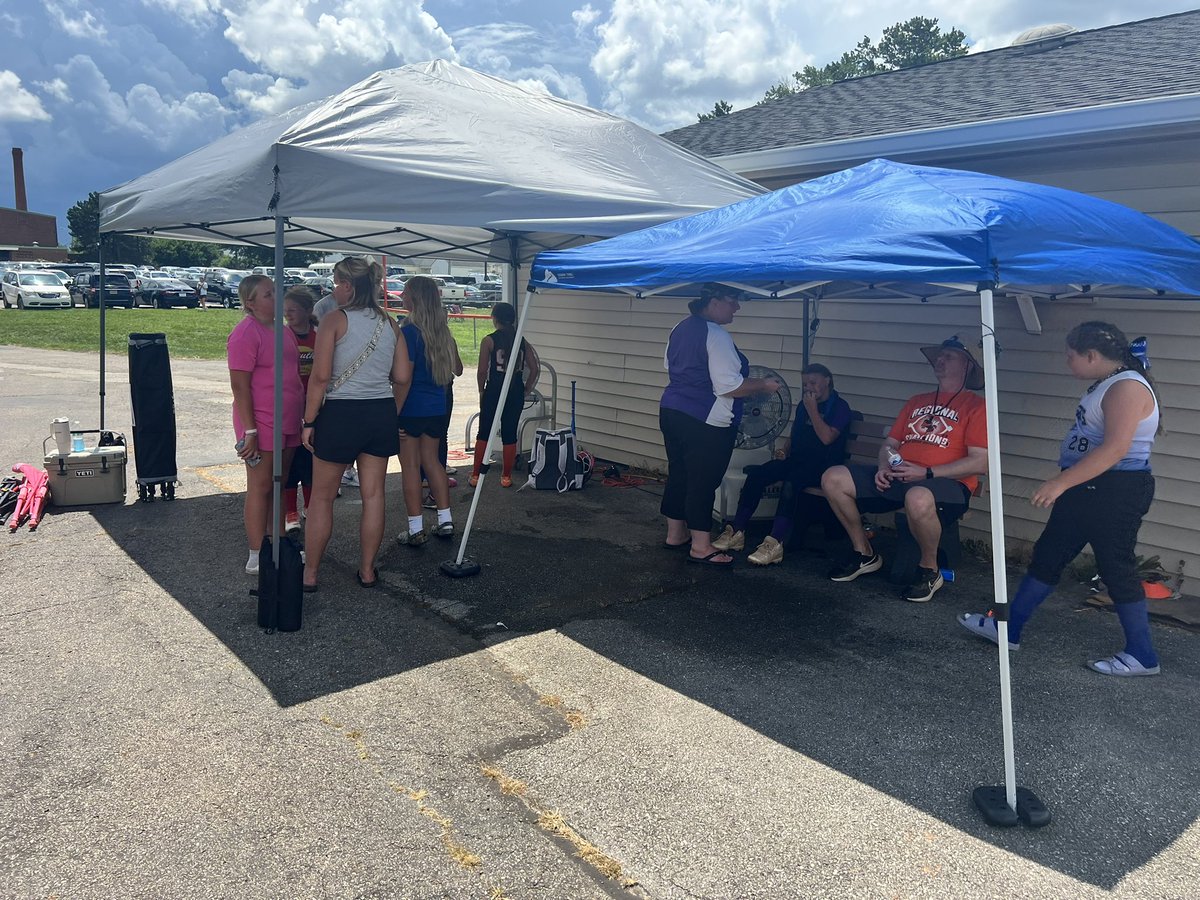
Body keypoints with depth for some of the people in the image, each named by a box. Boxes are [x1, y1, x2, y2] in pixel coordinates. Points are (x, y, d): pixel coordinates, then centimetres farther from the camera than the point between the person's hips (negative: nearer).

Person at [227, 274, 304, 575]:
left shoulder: (283, 331, 15)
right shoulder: (246, 333, -12)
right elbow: (239, 385, -16)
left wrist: (302, 418, 21)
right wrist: (250, 431, -19)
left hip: (287, 424, 8)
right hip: (261, 425, -8)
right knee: (260, 488, -2)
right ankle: (256, 558, 6)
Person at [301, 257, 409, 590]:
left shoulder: (335, 320, -8)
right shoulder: (389, 323, 7)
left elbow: (321, 376, -13)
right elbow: (402, 378, 7)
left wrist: (309, 421, -7)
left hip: (341, 413, -5)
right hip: (381, 414, 5)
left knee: (322, 497, 8)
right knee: (373, 495, 10)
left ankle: (310, 573, 16)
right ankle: (367, 570, 20)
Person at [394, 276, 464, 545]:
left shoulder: (408, 331, -14)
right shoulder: (442, 331, 6)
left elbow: (404, 377, -16)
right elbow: (457, 369, 17)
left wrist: (394, 412, -12)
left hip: (411, 408, -7)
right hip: (437, 408, 7)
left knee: (410, 465, 2)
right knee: (431, 460, 17)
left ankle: (416, 530, 6)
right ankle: (445, 521, 18)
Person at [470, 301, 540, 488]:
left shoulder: (489, 341, -7)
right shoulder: (522, 341, 4)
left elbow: (482, 371, -10)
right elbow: (534, 368, 0)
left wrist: (482, 391, 5)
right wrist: (525, 389, 10)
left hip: (494, 391, -3)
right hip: (516, 393, 3)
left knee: (484, 434, 8)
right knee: (510, 435, 9)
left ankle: (476, 475, 12)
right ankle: (506, 476, 15)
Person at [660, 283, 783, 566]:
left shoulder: (681, 328, 10)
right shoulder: (715, 335, -18)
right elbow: (728, 385, -22)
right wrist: (764, 385, -9)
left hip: (672, 412, 9)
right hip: (705, 422, -9)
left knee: (679, 474, 16)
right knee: (703, 482, -1)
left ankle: (675, 534, 27)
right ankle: (701, 546, 6)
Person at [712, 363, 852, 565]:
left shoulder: (840, 407, -3)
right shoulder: (804, 404, 17)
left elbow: (827, 438, -17)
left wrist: (812, 411, -13)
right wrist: (784, 450, 7)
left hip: (823, 466, -7)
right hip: (796, 459, 7)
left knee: (791, 482, -37)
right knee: (756, 474, -19)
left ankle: (774, 545, -44)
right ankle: (736, 532, -21)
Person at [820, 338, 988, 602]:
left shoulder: (975, 406, 2)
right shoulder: (917, 402, 23)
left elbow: (980, 463, -9)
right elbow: (890, 444, 22)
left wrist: (926, 473, -17)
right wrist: (884, 467, -2)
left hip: (947, 483, -7)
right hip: (898, 478, 7)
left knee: (918, 498, -43)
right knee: (833, 478, -10)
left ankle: (930, 571, -13)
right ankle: (864, 554, 6)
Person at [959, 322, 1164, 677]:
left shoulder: (1127, 387, -18)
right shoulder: (1107, 385, 14)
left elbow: (1115, 448, -28)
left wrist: (1060, 482, -30)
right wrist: (1065, 486, 22)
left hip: (1114, 492, -10)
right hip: (1089, 489, 10)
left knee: (1116, 567, -1)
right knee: (1048, 554, 12)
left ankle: (1142, 656, 13)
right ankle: (1009, 629, 20)